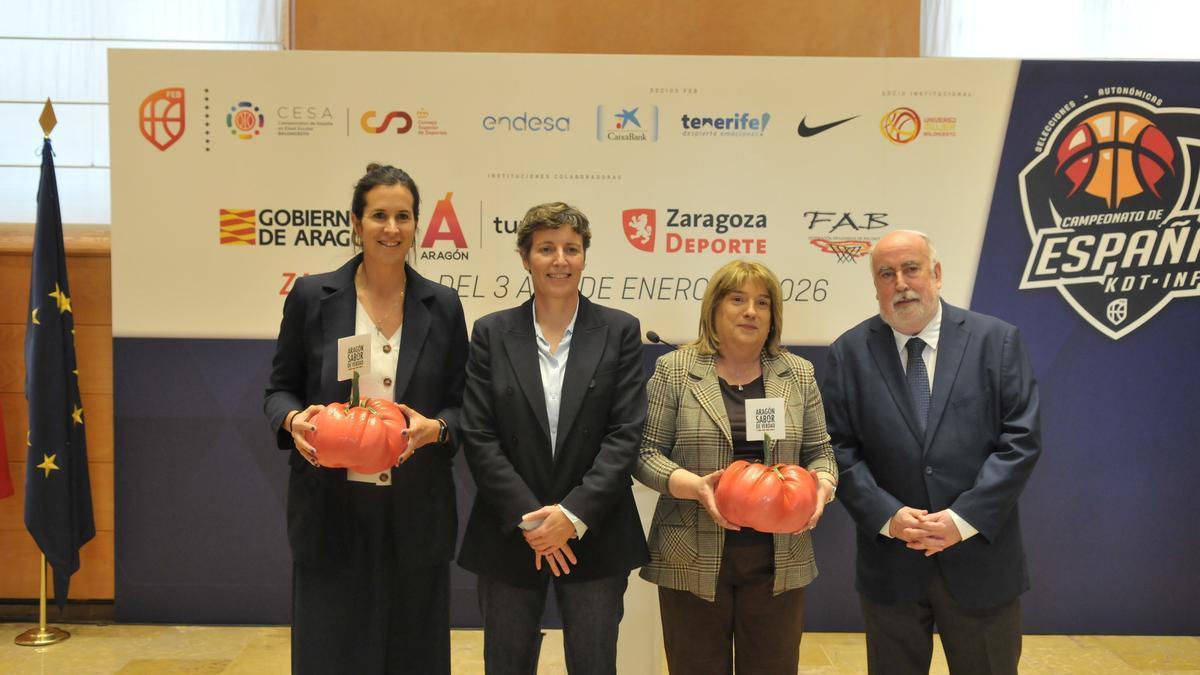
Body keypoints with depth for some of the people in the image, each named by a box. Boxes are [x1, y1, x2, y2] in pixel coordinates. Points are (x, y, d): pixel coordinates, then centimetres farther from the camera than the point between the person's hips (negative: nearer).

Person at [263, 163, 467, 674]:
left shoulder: (442, 306, 3)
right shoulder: (312, 296, 0)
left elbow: (461, 405, 7)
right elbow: (280, 388, 7)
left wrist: (436, 429, -14)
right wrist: (293, 420, -15)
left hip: (414, 512, 1)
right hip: (330, 508, -1)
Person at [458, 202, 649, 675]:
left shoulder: (620, 331, 0)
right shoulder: (492, 333, 2)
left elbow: (626, 434, -6)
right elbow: (478, 437, -4)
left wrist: (574, 515, -15)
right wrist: (529, 519, -12)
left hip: (593, 537, 0)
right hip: (509, 537, 1)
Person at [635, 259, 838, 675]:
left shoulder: (798, 374, 7)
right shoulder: (675, 370, -1)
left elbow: (820, 452, 10)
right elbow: (645, 452, -3)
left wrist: (823, 483, -11)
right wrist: (693, 486, -20)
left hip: (778, 560, 2)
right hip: (694, 559, -2)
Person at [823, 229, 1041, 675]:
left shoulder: (996, 340, -1)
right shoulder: (849, 352, 1)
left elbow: (1021, 439, -6)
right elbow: (839, 448, -1)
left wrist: (963, 519, -14)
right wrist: (887, 516, -14)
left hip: (980, 558, 0)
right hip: (889, 562, 1)